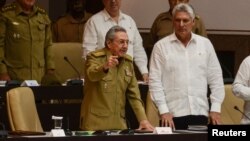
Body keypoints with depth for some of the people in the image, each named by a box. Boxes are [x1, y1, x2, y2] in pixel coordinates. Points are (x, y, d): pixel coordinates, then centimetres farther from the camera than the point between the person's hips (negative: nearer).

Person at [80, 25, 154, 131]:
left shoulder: (128, 61, 11)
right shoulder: (94, 57, -6)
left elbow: (134, 94, 12)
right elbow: (92, 75, -29)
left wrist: (143, 119, 2)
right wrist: (105, 67, -50)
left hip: (119, 124, 5)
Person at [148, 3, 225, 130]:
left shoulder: (205, 44, 10)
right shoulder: (161, 46, 3)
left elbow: (215, 78, 11)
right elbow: (155, 81, 0)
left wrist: (216, 109, 3)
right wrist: (163, 110, -8)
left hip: (200, 112, 2)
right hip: (173, 114, -2)